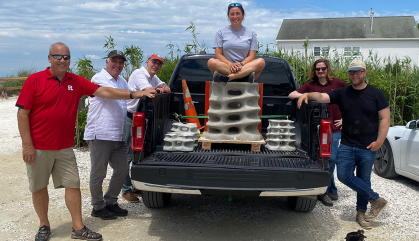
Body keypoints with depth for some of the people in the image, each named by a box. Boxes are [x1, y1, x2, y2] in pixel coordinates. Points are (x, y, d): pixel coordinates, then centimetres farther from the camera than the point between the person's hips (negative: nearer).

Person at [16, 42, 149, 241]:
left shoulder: (76, 82, 4)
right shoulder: (35, 80, -7)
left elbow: (103, 91, 1)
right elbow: (23, 113, -8)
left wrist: (133, 94, -6)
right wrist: (27, 145, -12)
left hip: (65, 148, 3)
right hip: (38, 148, -3)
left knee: (73, 184, 5)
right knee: (39, 188, 9)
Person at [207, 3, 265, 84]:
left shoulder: (251, 34, 15)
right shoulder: (221, 32, 14)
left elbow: (251, 56, 5)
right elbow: (218, 54, 3)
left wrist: (241, 64, -17)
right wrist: (231, 64, -17)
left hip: (245, 67, 1)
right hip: (225, 67, -1)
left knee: (261, 61, -29)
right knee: (211, 62, -30)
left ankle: (227, 77, -40)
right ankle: (247, 76, -37)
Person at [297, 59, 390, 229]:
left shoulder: (376, 94, 0)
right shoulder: (342, 93, 5)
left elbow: (385, 118, -1)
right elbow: (322, 97, -7)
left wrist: (379, 141, -9)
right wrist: (308, 95, -28)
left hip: (367, 147, -2)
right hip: (347, 145, 2)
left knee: (364, 180, 6)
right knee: (344, 175, -7)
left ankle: (361, 212, 24)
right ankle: (376, 199, 9)